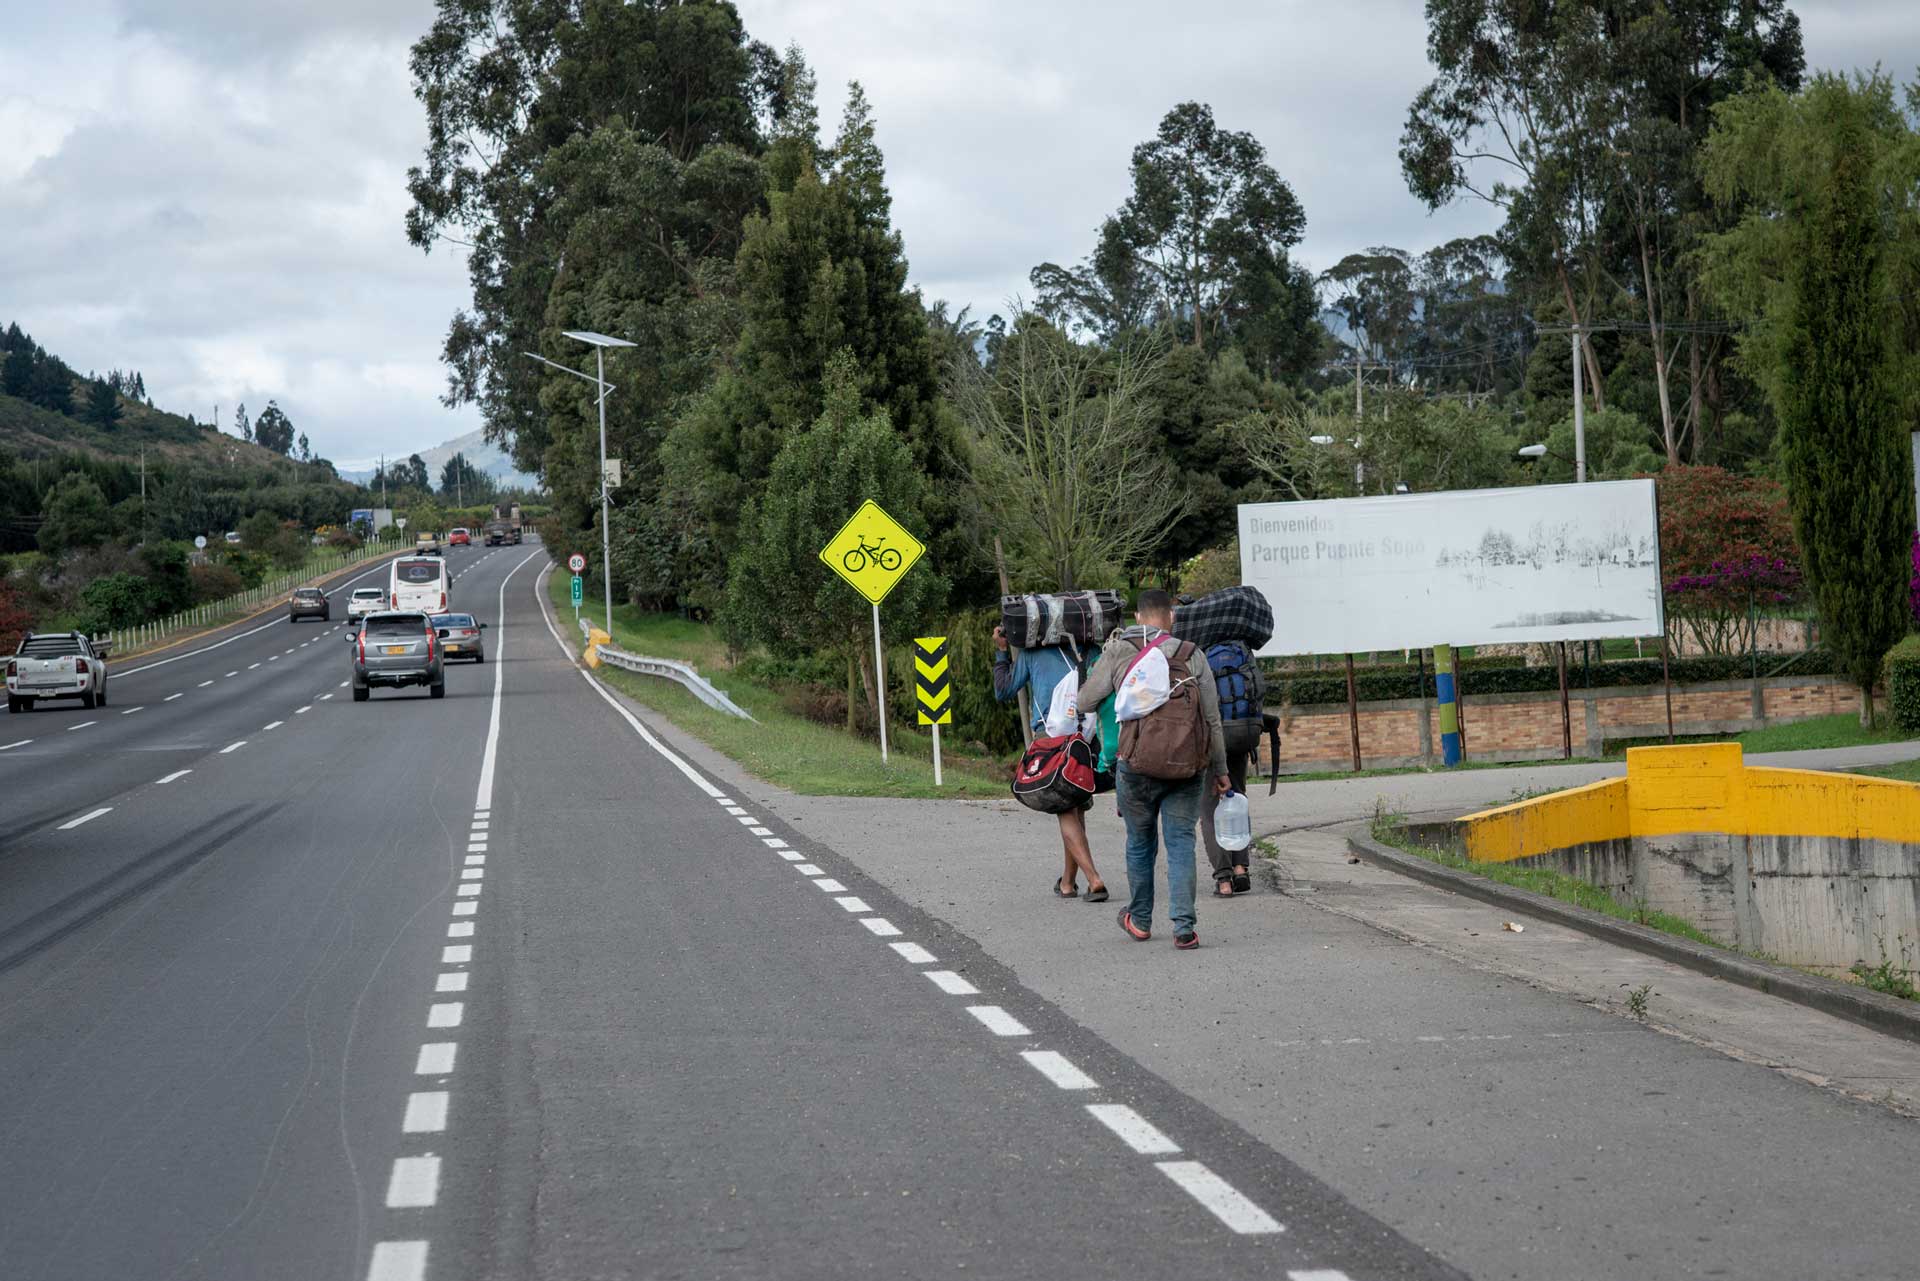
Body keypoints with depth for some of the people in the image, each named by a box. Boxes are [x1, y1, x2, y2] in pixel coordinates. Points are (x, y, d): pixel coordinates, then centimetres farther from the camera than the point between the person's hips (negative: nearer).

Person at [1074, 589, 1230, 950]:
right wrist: (1219, 770, 11)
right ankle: (1184, 928, -5)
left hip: (1136, 764, 0)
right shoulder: (1192, 656, 0)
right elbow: (1212, 718, 2)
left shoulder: (1117, 653, -2)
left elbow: (1086, 700, 5)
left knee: (1140, 843, 17)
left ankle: (1139, 920, 31)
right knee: (1180, 843, 3)